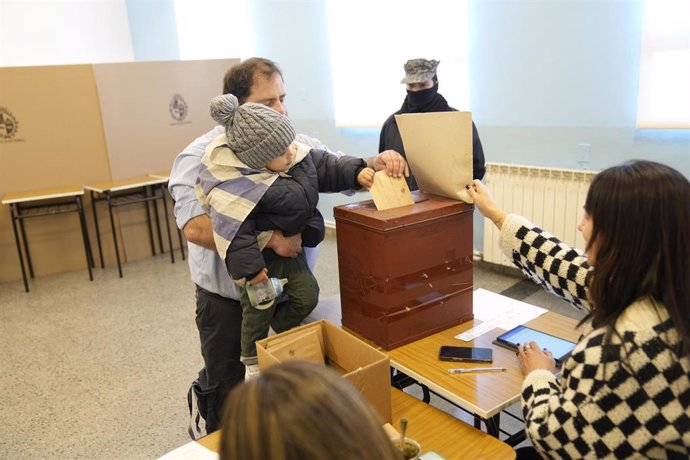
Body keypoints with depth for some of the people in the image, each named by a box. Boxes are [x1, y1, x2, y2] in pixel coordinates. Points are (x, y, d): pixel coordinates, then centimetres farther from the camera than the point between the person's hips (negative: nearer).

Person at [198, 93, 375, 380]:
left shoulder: (296, 155, -8)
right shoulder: (233, 187, -31)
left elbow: (326, 166, 5)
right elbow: (233, 230, -29)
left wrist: (356, 172, -8)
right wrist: (249, 267, -27)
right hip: (258, 250, -7)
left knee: (307, 295, 7)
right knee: (260, 305, 3)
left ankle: (280, 336, 35)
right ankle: (253, 361, 29)